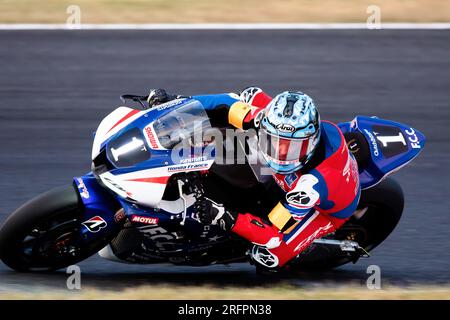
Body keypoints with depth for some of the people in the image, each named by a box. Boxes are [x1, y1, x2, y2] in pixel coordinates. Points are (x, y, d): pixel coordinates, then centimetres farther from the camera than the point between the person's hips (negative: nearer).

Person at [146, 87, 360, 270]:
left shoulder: (313, 184, -47)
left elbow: (273, 234, -41)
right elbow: (252, 97, -17)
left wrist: (224, 218, -55)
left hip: (326, 210, -5)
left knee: (267, 258, -19)